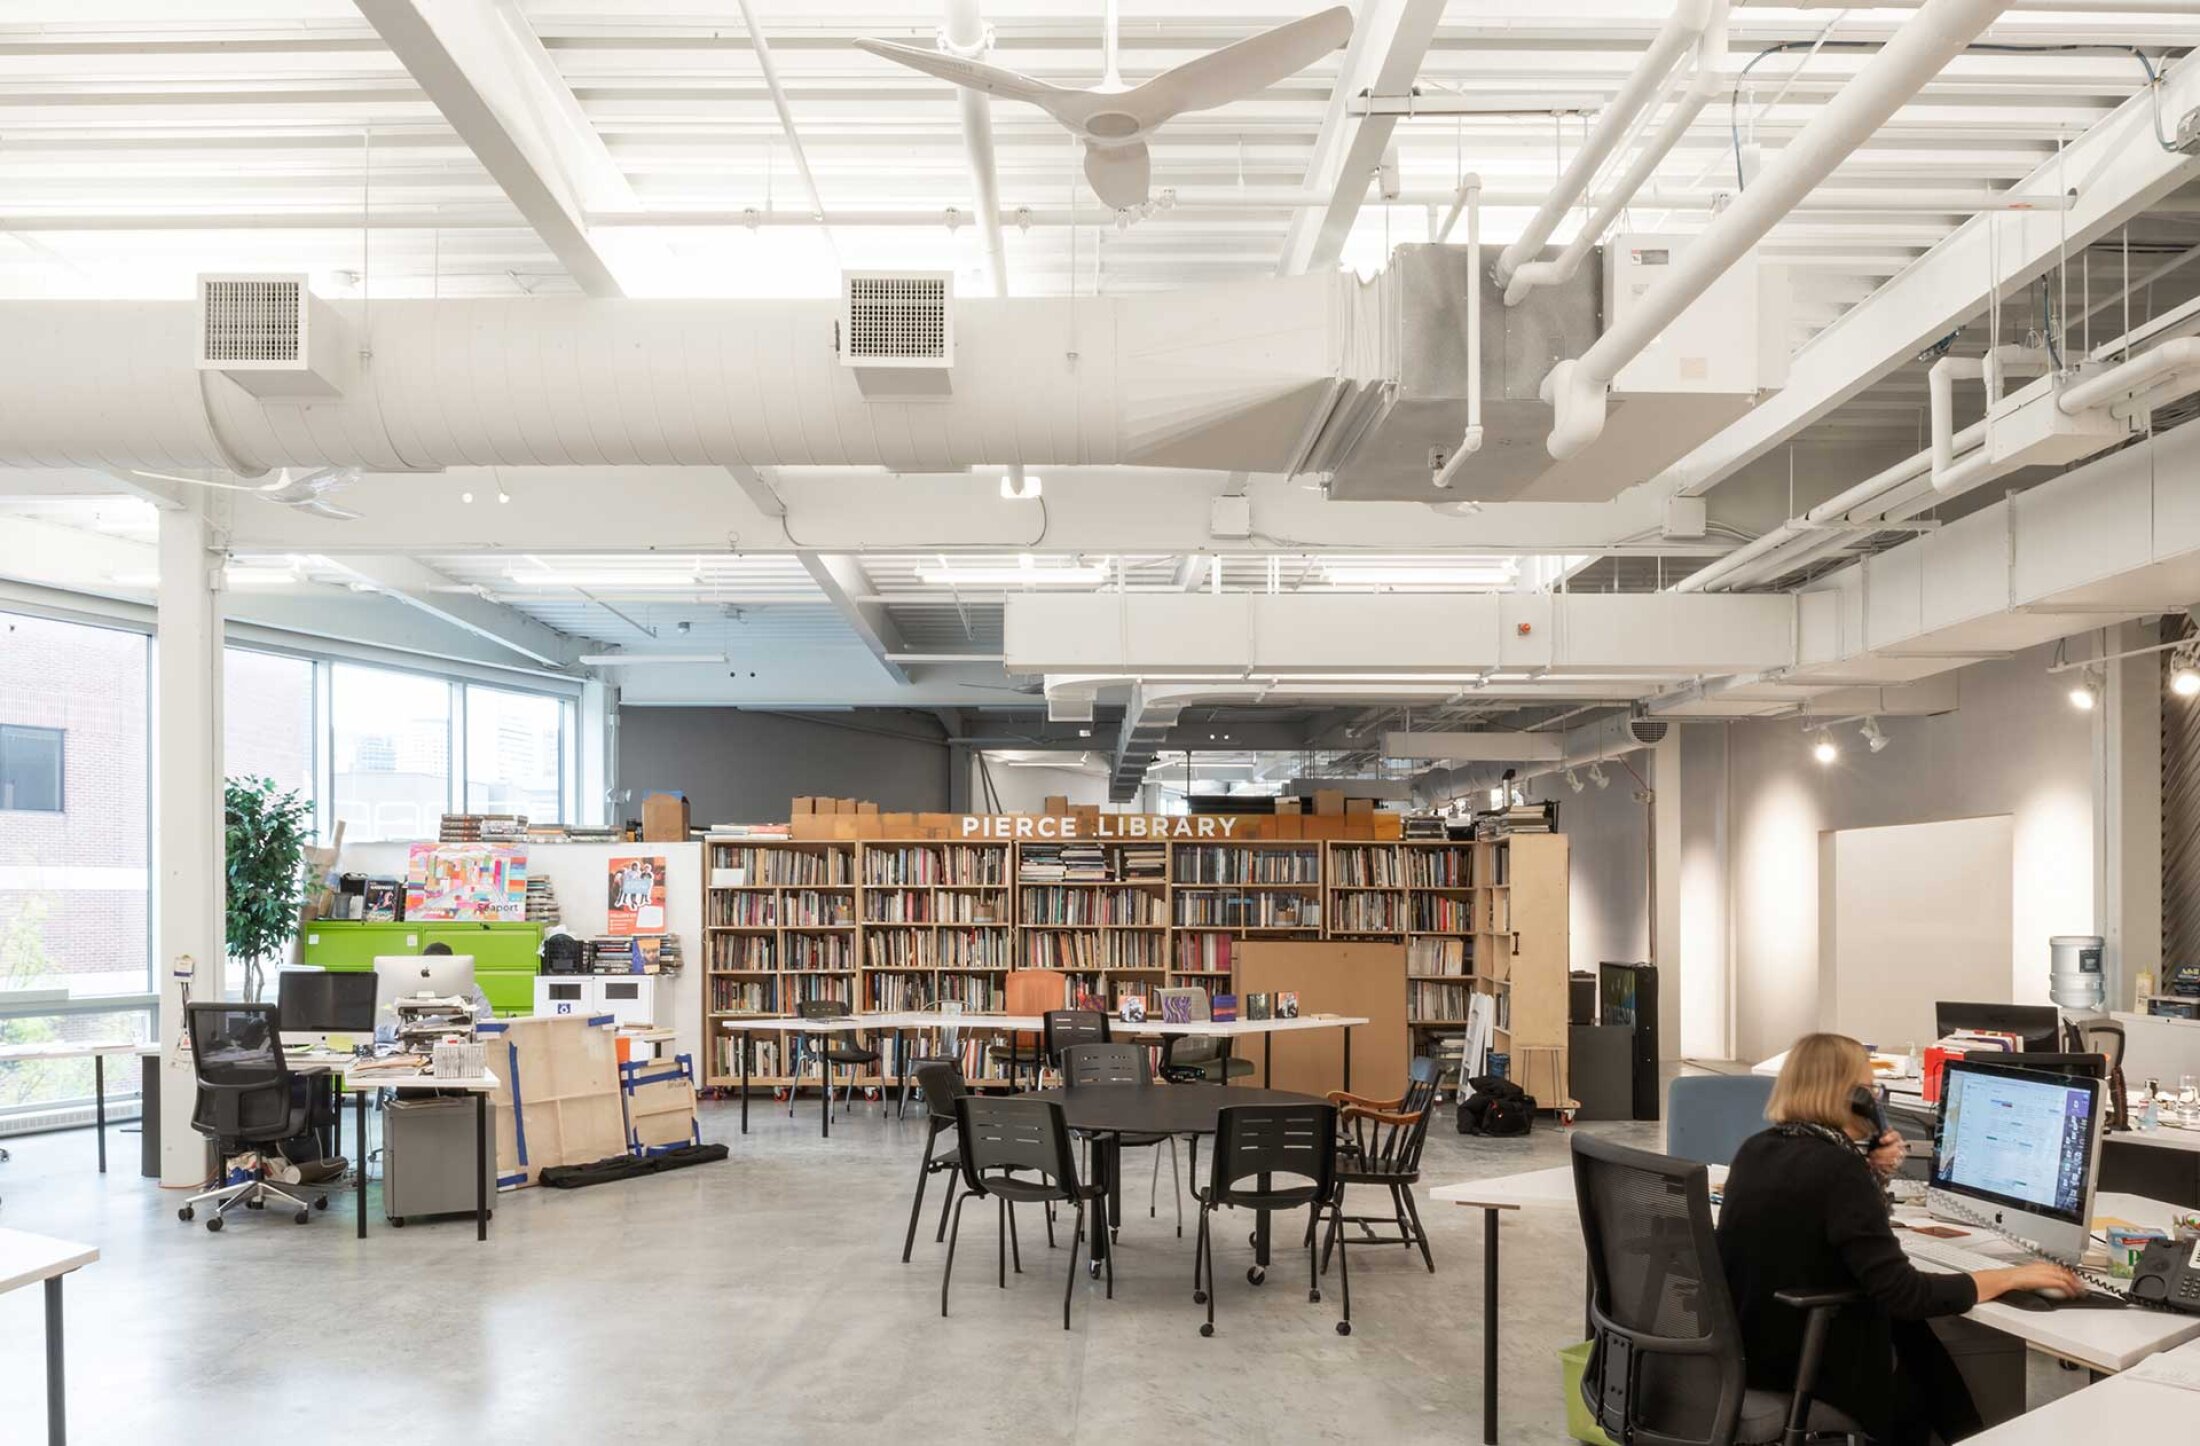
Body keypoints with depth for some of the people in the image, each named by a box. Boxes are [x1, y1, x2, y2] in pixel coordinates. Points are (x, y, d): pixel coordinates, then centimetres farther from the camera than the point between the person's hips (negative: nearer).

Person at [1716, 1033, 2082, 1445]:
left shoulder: (1755, 1150, 2)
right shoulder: (1837, 1166, -22)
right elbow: (1900, 1292, -23)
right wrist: (2009, 1277, -14)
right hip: (1806, 1364, -7)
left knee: (1914, 1338, 24)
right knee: (1928, 1384, 20)